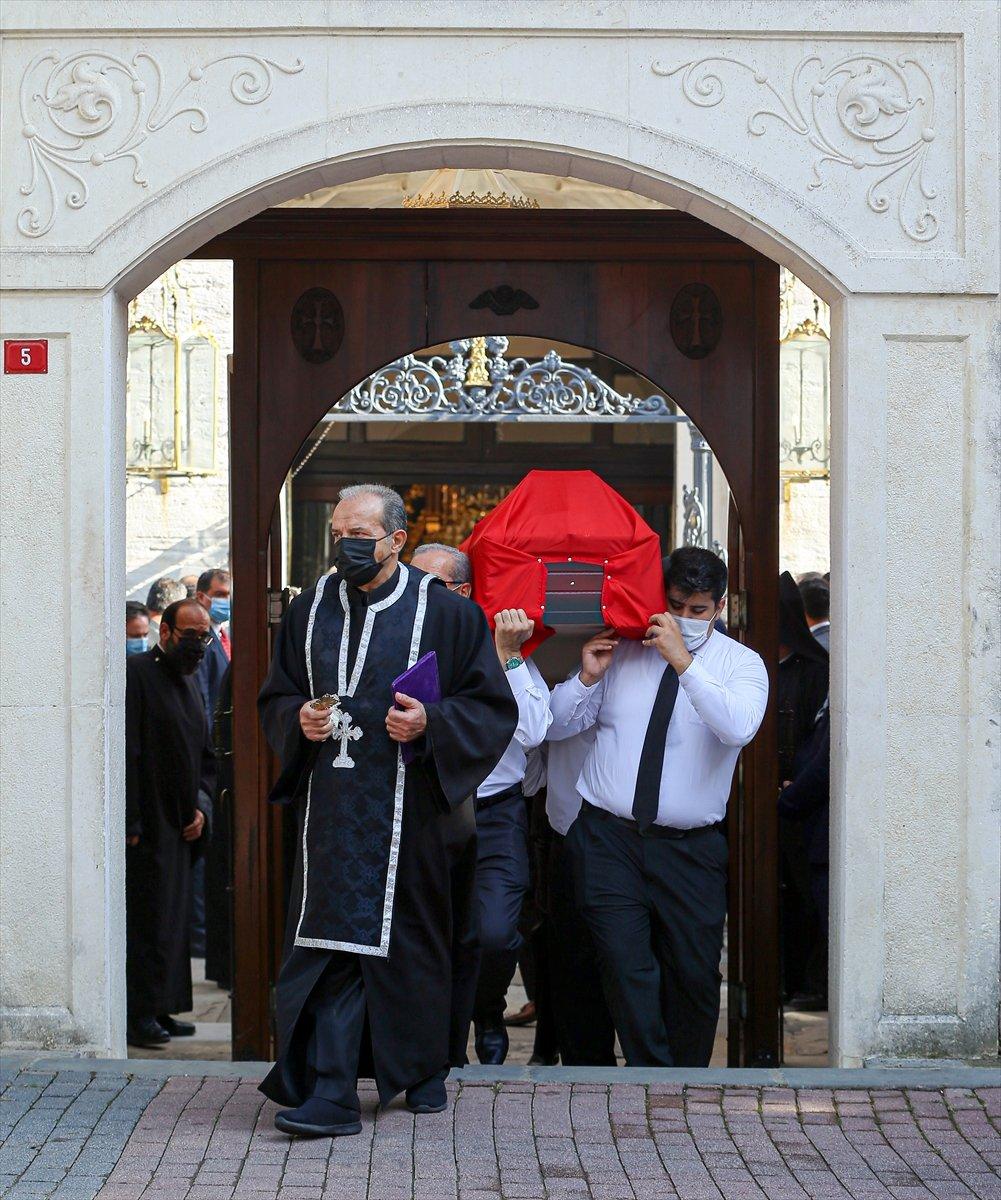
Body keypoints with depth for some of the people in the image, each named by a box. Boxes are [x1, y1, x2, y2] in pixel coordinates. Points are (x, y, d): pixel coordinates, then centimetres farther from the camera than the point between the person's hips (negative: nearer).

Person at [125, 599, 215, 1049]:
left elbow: (205, 757, 22)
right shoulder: (136, 673, -10)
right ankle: (139, 1015, -3)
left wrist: (201, 807, 6)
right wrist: (131, 823, -20)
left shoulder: (189, 681, 17)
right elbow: (126, 754, -16)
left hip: (181, 825, 8)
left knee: (173, 922, 11)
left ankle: (160, 1010, 17)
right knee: (148, 922, -7)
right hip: (148, 826, -8)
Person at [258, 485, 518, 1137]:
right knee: (332, 939, -4)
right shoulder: (311, 611, 10)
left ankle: (424, 1069, 27)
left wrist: (431, 723, -18)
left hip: (410, 809, -3)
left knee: (413, 942, 7)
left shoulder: (444, 613, -2)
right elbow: (275, 698, 18)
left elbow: (493, 706, -2)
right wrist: (299, 719, -4)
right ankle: (331, 1095, -2)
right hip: (332, 808, 3)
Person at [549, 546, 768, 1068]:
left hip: (690, 848, 0)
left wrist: (684, 661, -22)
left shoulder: (741, 663, 4)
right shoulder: (620, 650, 9)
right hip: (607, 837, 0)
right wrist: (587, 677, -6)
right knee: (627, 967, -11)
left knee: (694, 975, 2)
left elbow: (738, 728, -18)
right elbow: (558, 724, 12)